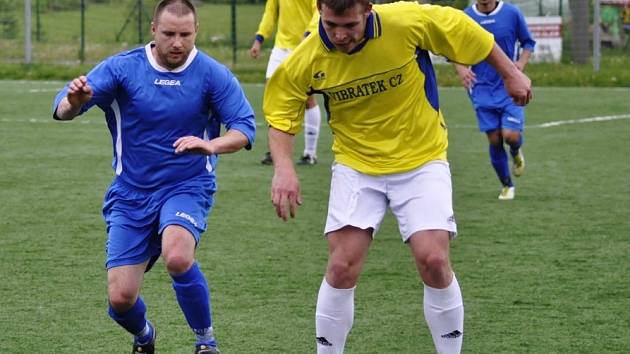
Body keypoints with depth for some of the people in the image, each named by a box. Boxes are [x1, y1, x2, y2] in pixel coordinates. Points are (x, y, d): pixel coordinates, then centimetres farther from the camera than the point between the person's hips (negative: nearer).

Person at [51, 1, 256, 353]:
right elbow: (63, 109, -16)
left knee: (178, 258, -33)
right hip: (131, 194, 2)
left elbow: (245, 127, -12)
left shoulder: (213, 74, -7)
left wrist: (211, 145, -34)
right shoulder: (122, 68, -7)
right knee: (120, 298, -5)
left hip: (188, 188, -2)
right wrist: (73, 101, -42)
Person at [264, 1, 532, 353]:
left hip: (422, 161, -1)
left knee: (433, 260, -14)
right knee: (342, 267, -9)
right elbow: (281, 116, -2)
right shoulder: (306, 61, -15)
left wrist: (511, 73, 6)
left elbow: (466, 32, -4)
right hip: (356, 167, 1)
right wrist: (284, 166, -19)